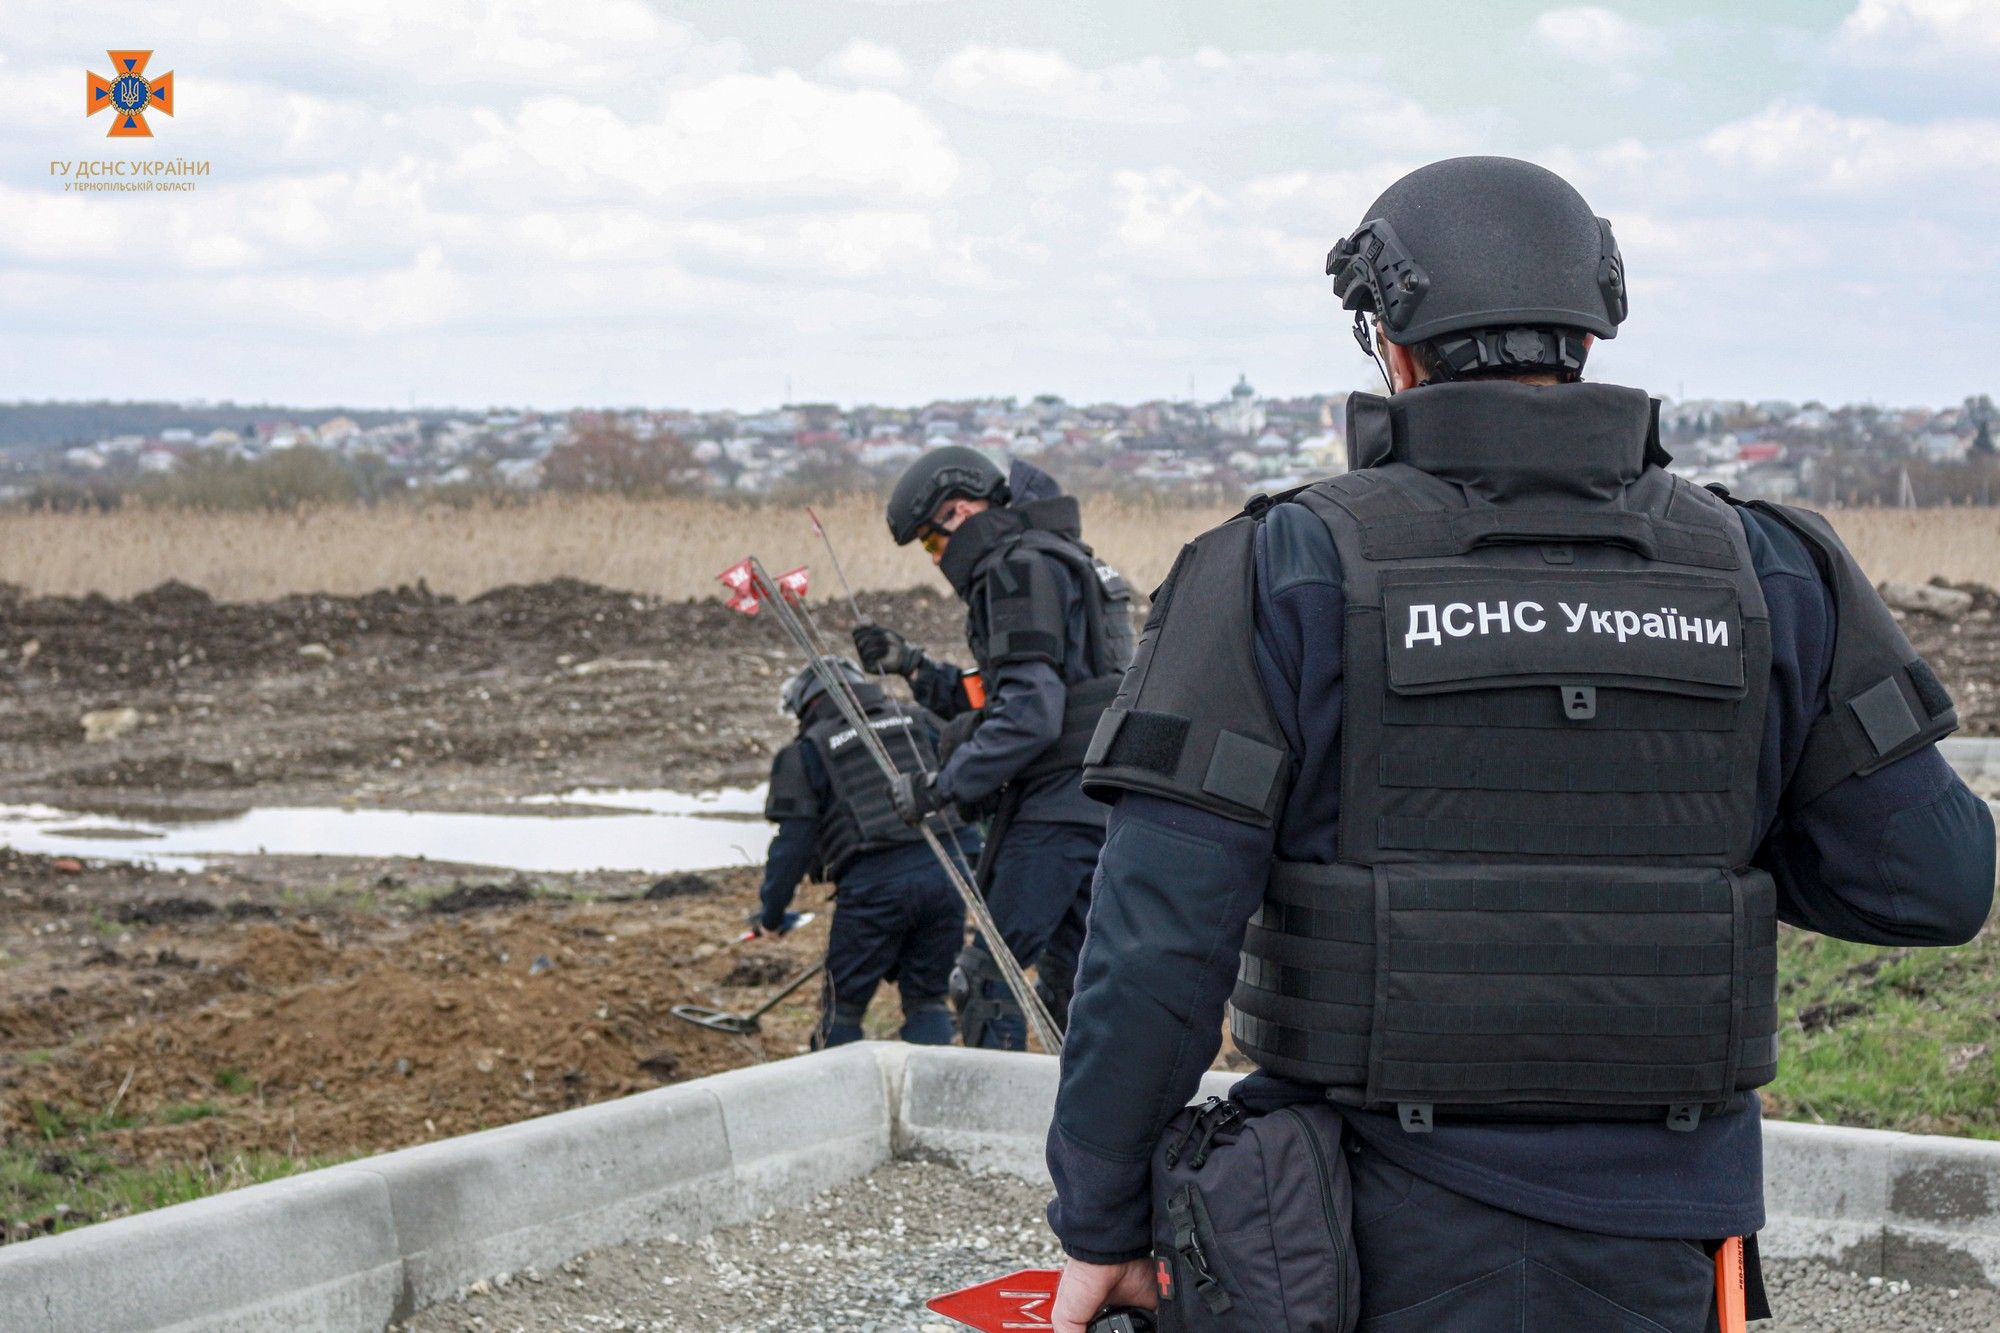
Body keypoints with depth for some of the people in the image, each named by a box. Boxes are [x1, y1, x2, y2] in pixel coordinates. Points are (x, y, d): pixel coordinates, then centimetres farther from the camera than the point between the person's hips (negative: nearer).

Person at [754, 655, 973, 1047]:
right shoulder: (917, 721, 18)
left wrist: (771, 913, 12)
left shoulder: (808, 751, 7)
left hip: (872, 883, -3)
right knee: (927, 1000, 14)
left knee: (843, 1008, 10)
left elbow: (794, 842, 3)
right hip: (944, 871, 4)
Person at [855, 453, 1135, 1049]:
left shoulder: (1022, 568, -12)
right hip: (1097, 803, 10)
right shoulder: (1053, 563, 20)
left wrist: (942, 786, -17)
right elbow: (994, 698, 24)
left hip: (1056, 806, -10)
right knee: (1067, 982, 14)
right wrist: (913, 666, 15)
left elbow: (1030, 715, -22)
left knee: (985, 978, -7)